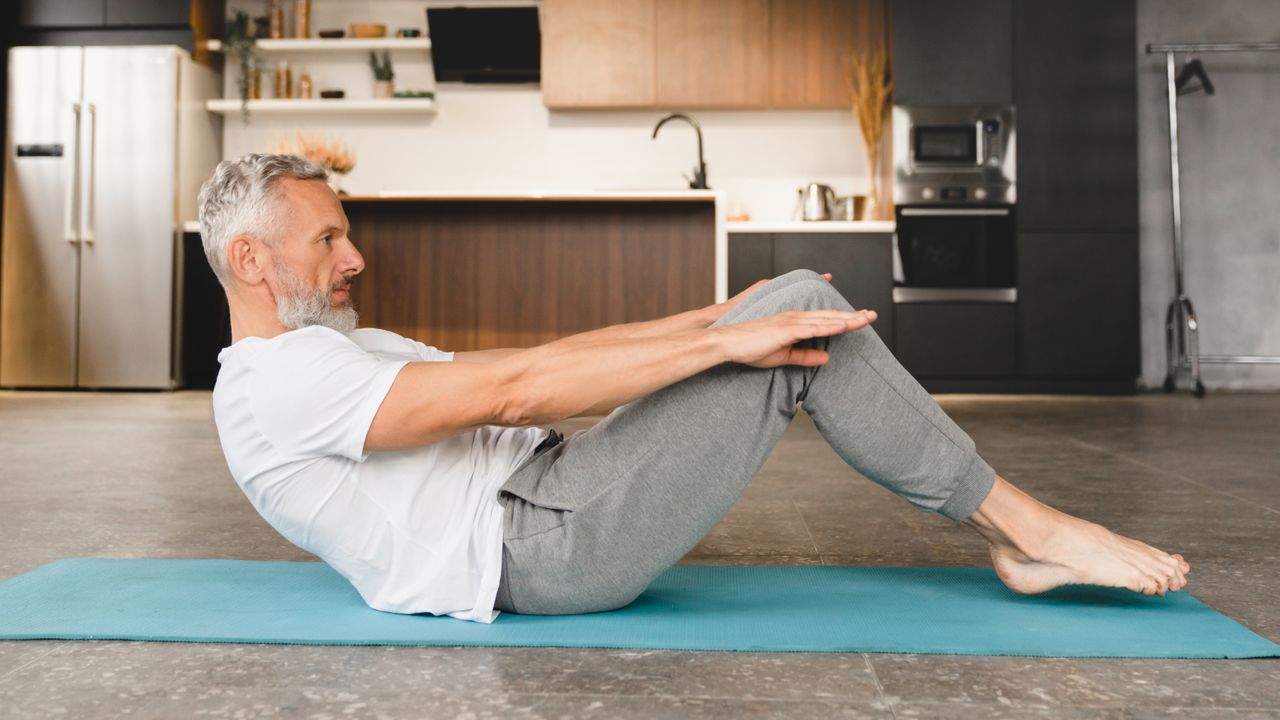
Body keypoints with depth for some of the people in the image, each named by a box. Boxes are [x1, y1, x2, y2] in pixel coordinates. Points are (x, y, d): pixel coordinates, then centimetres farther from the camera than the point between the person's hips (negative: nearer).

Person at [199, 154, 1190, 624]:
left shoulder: (340, 350, 22)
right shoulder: (276, 385, -10)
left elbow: (533, 364, 16)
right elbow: (511, 388, -21)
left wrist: (720, 313, 9)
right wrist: (725, 339, -20)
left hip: (544, 500, 10)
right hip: (546, 547, -10)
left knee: (792, 304, 3)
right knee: (803, 315, -14)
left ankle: (1018, 534, 6)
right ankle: (1031, 531, -2)